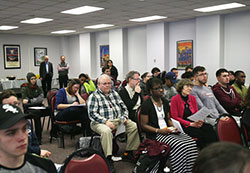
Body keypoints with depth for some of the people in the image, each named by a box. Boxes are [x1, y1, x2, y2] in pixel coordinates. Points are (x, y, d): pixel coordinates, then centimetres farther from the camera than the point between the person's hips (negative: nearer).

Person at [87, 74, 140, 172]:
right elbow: (92, 113, -10)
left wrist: (125, 117, 0)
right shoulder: (94, 96, -1)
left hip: (118, 120, 6)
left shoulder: (114, 93, 18)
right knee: (106, 131, -38)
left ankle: (128, 153, -3)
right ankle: (108, 159, -29)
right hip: (101, 123, -5)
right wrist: (106, 121, -21)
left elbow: (123, 106, 19)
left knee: (134, 126, -13)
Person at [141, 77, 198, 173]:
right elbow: (144, 125, -8)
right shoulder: (146, 104, -7)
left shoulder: (165, 102, 15)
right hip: (155, 134, -7)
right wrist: (159, 131, -18)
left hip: (167, 131, 7)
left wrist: (173, 128, 4)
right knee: (178, 145, -31)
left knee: (191, 142, -17)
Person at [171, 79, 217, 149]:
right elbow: (175, 117, -7)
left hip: (194, 123, 5)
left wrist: (199, 120, -5)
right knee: (199, 132, -31)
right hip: (183, 125, -5)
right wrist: (190, 124, -14)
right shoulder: (175, 99, -4)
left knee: (209, 127, -24)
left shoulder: (192, 98, 14)